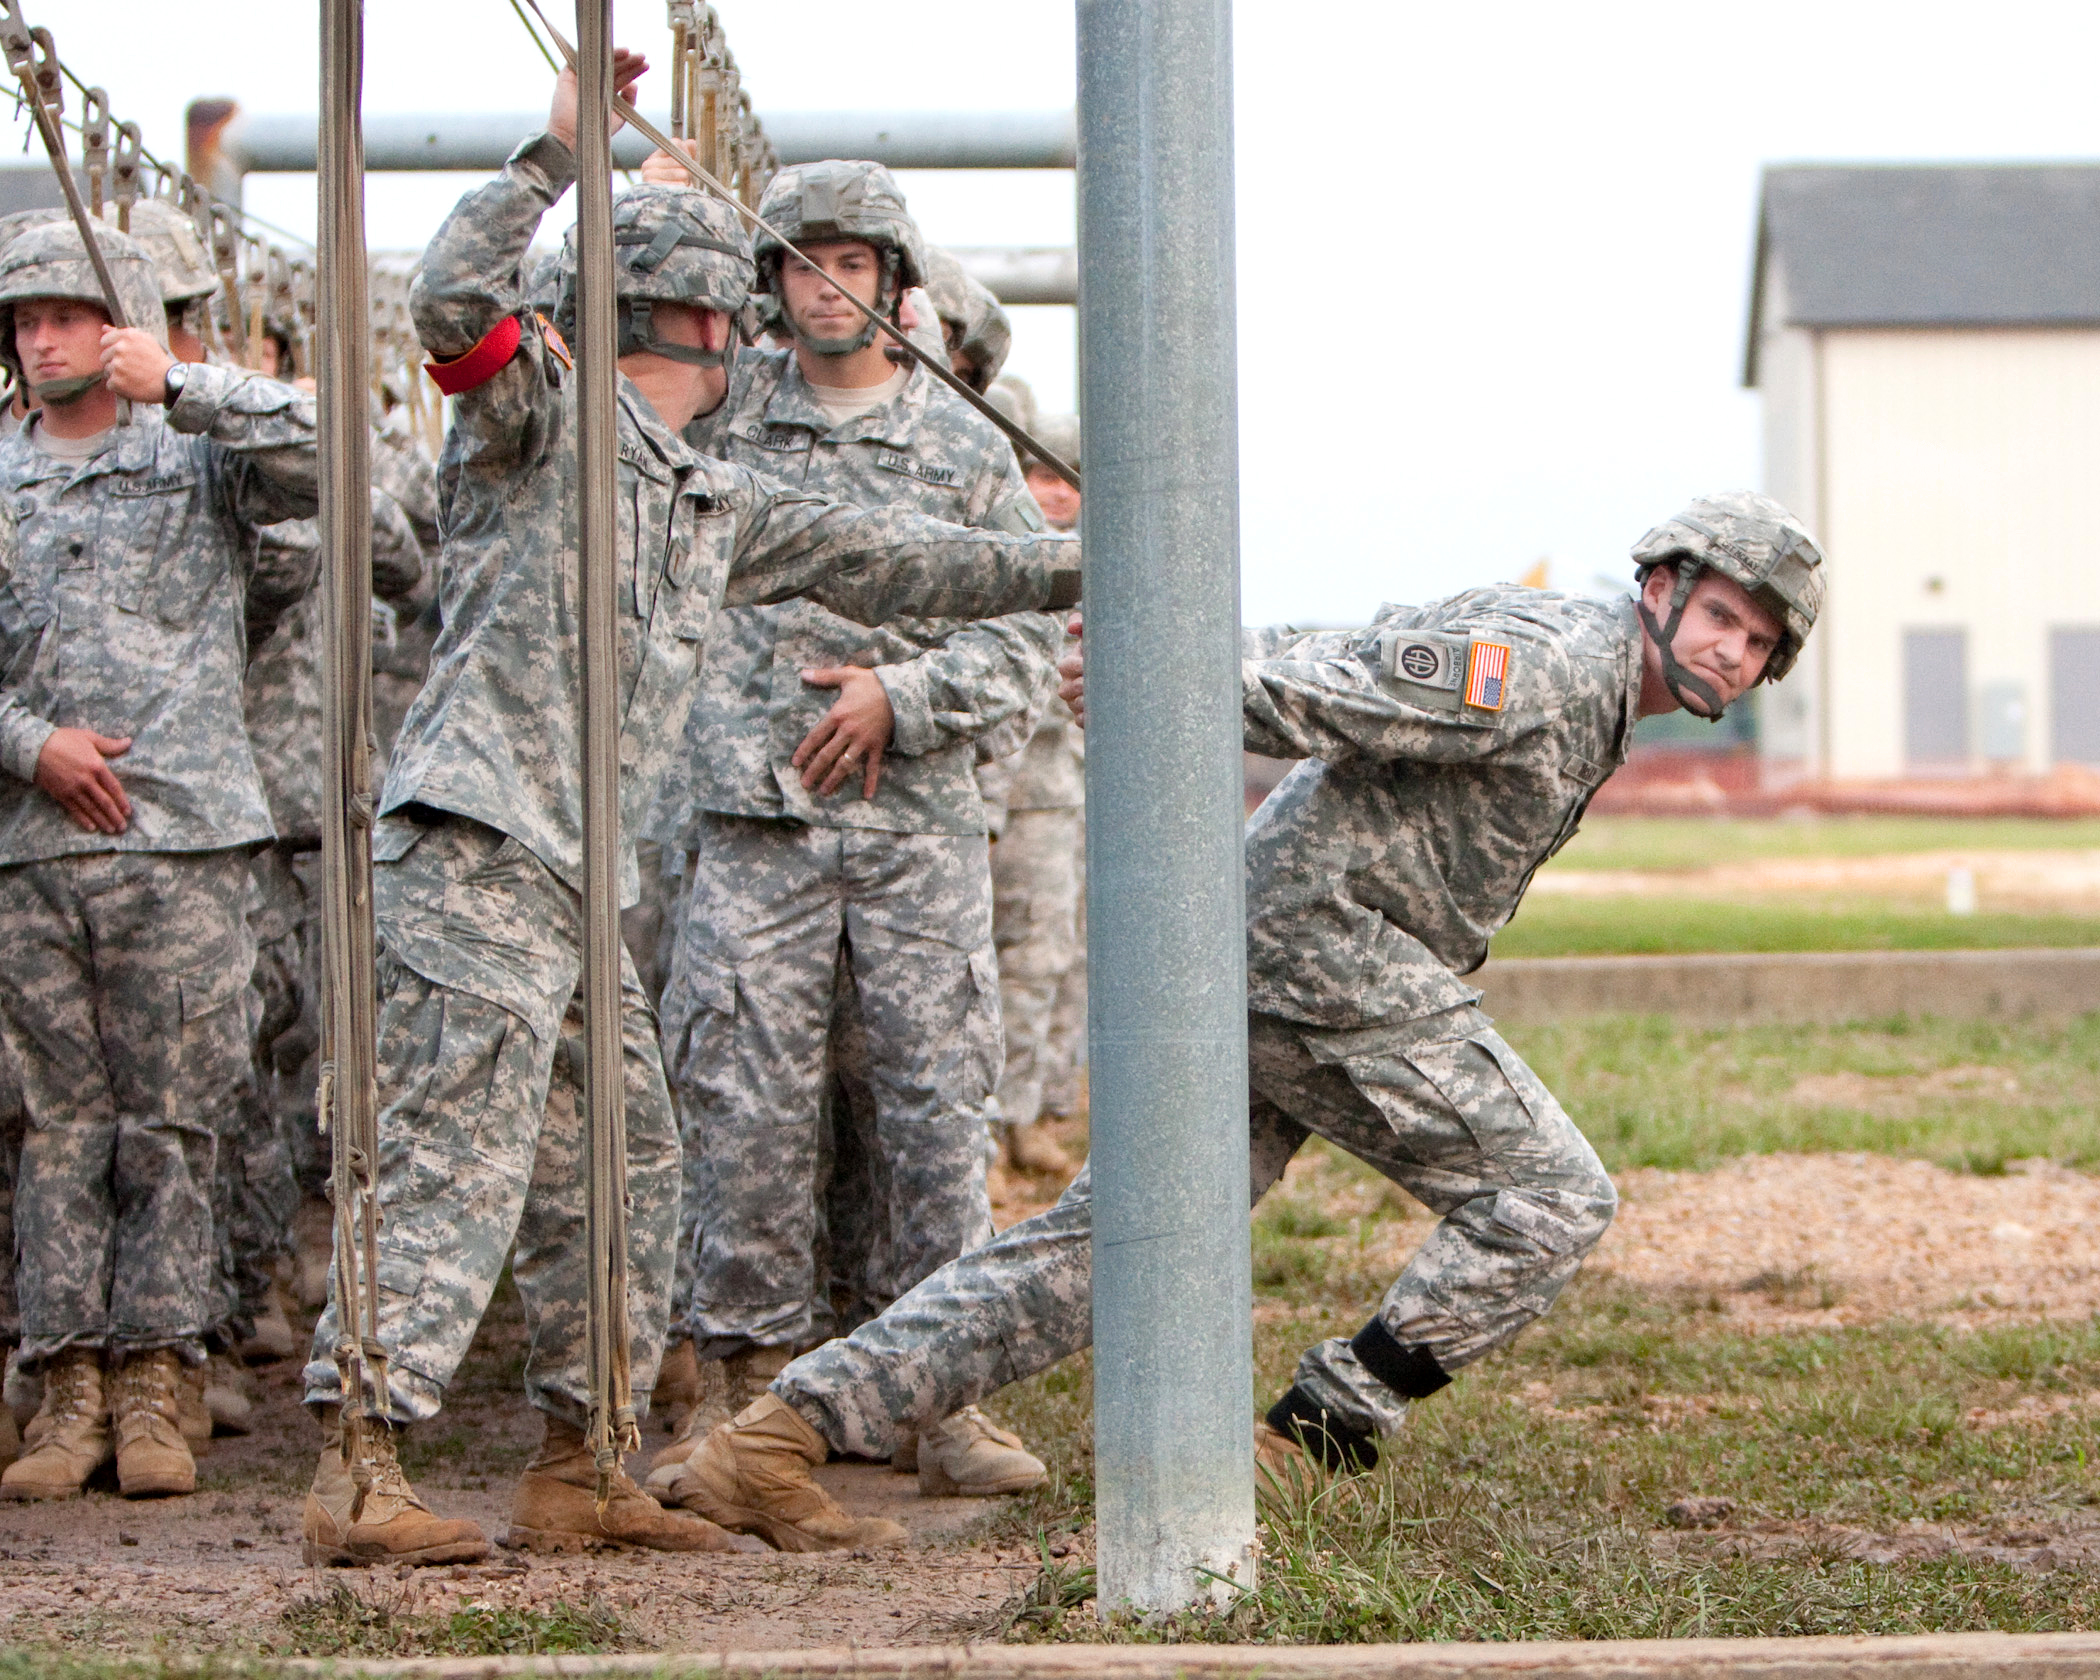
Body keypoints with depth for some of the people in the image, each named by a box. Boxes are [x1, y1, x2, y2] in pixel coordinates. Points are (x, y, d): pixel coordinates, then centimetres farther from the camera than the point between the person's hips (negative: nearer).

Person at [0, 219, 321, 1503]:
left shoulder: (202, 460, 9)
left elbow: (323, 455, -9)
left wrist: (176, 383, -13)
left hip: (180, 833, -2)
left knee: (172, 1127, -2)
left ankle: (153, 1392, 3)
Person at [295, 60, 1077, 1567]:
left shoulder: (716, 505, 23)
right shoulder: (544, 411, 0)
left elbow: (877, 558, 30)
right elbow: (454, 302, -20)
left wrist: (1065, 573, 32)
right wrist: (554, 156, -22)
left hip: (574, 883, 9)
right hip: (476, 850, -9)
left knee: (622, 1174, 10)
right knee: (456, 1163, -15)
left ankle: (574, 1473, 17)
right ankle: (357, 1472, -17)